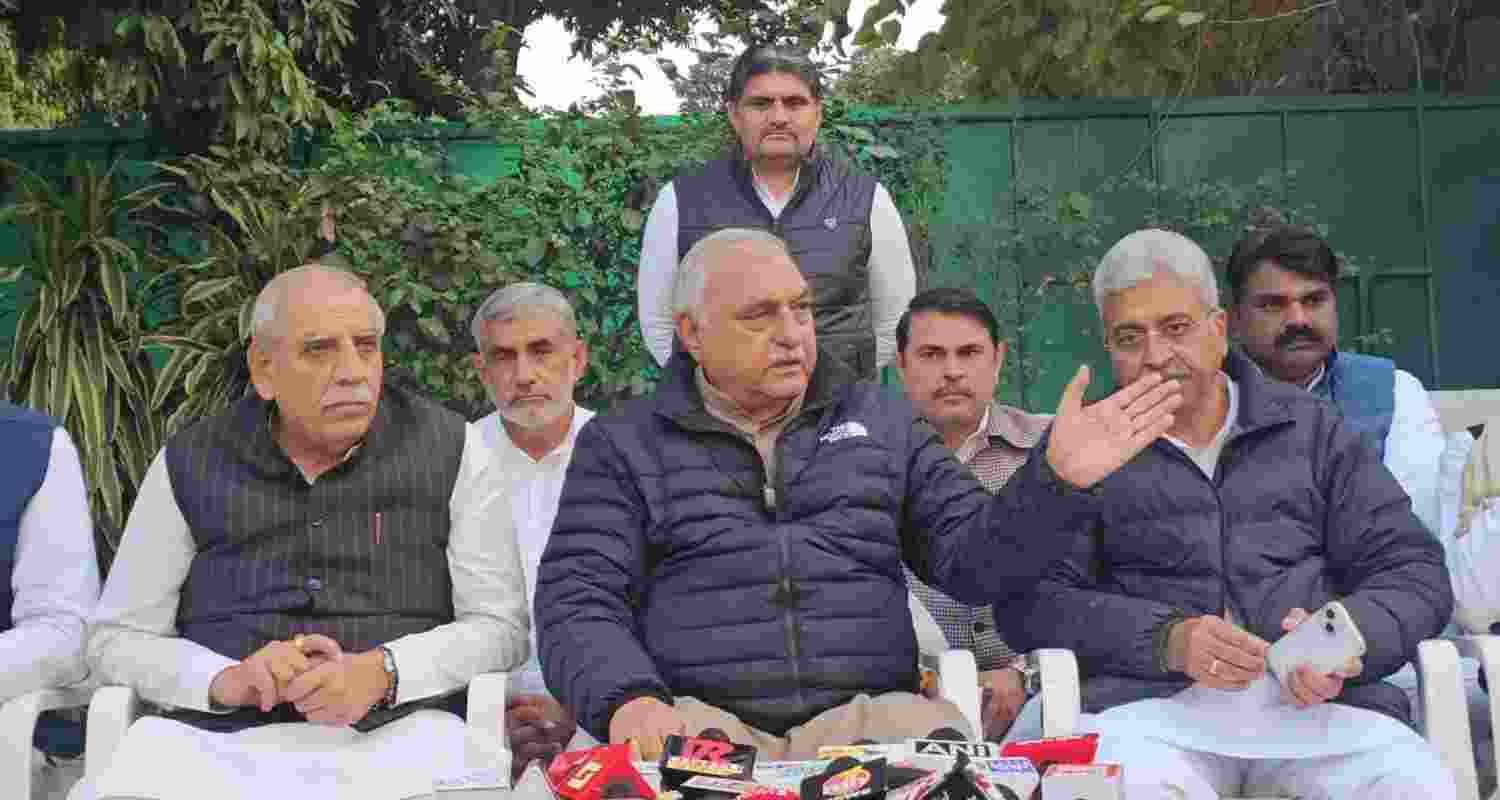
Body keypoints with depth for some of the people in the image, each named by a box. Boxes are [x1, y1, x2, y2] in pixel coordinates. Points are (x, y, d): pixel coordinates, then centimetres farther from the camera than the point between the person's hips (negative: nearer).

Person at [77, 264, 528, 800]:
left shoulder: (450, 449, 9)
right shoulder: (188, 466, 13)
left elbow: (500, 625, 7)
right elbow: (115, 638, 14)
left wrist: (383, 672, -12)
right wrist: (225, 679, -7)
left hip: (397, 730, 0)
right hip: (217, 736, 1)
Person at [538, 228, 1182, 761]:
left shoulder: (881, 421, 19)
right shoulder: (622, 444, 12)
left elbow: (973, 560, 13)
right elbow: (576, 605, 4)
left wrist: (1057, 477, -5)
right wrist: (627, 699, -17)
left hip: (867, 712, 2)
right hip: (703, 717, -2)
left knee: (939, 738, -31)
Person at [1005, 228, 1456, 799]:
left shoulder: (1313, 430, 19)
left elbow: (1414, 571, 14)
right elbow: (1031, 600, 2)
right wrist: (1166, 639, -14)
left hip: (1314, 698, 3)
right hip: (1150, 703, -2)